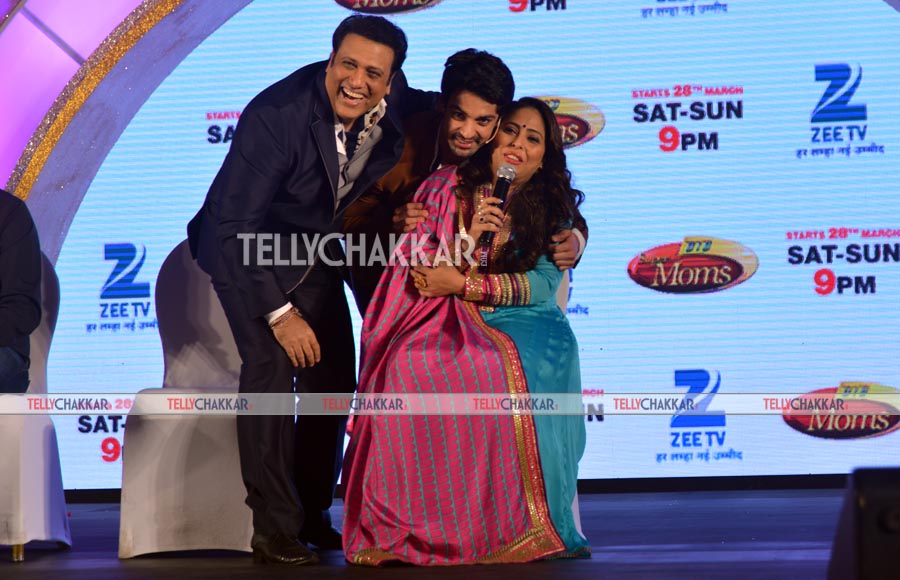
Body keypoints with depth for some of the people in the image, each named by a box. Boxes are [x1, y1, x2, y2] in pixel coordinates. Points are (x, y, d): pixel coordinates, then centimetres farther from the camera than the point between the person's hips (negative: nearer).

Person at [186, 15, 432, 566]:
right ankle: (274, 526, -14)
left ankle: (311, 514, 21)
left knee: (334, 376, 5)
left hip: (316, 250, 6)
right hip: (248, 246, -6)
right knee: (271, 365, -21)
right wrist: (280, 313, -30)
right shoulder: (277, 113, -33)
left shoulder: (396, 102, -16)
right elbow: (233, 224, -31)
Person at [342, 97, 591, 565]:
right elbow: (420, 275, 0)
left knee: (547, 352, -34)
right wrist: (470, 238, -16)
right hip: (444, 323, -1)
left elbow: (543, 284, -5)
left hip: (515, 323, 1)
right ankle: (422, 524, -27)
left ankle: (532, 523, -23)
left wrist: (462, 285, -14)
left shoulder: (552, 207, 8)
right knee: (409, 368, -35)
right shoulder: (446, 188, 4)